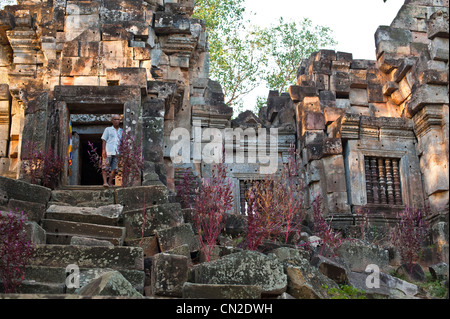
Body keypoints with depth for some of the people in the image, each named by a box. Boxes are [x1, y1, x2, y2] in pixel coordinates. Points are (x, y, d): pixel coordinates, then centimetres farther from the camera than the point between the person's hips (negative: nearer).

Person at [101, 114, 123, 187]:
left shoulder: (121, 131, 19)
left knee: (114, 168, -3)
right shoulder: (108, 129, 11)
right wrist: (103, 150, -7)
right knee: (105, 167, -10)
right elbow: (104, 140, 5)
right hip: (108, 151, -3)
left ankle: (110, 182, 3)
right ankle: (105, 182, -12)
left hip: (117, 152, 3)